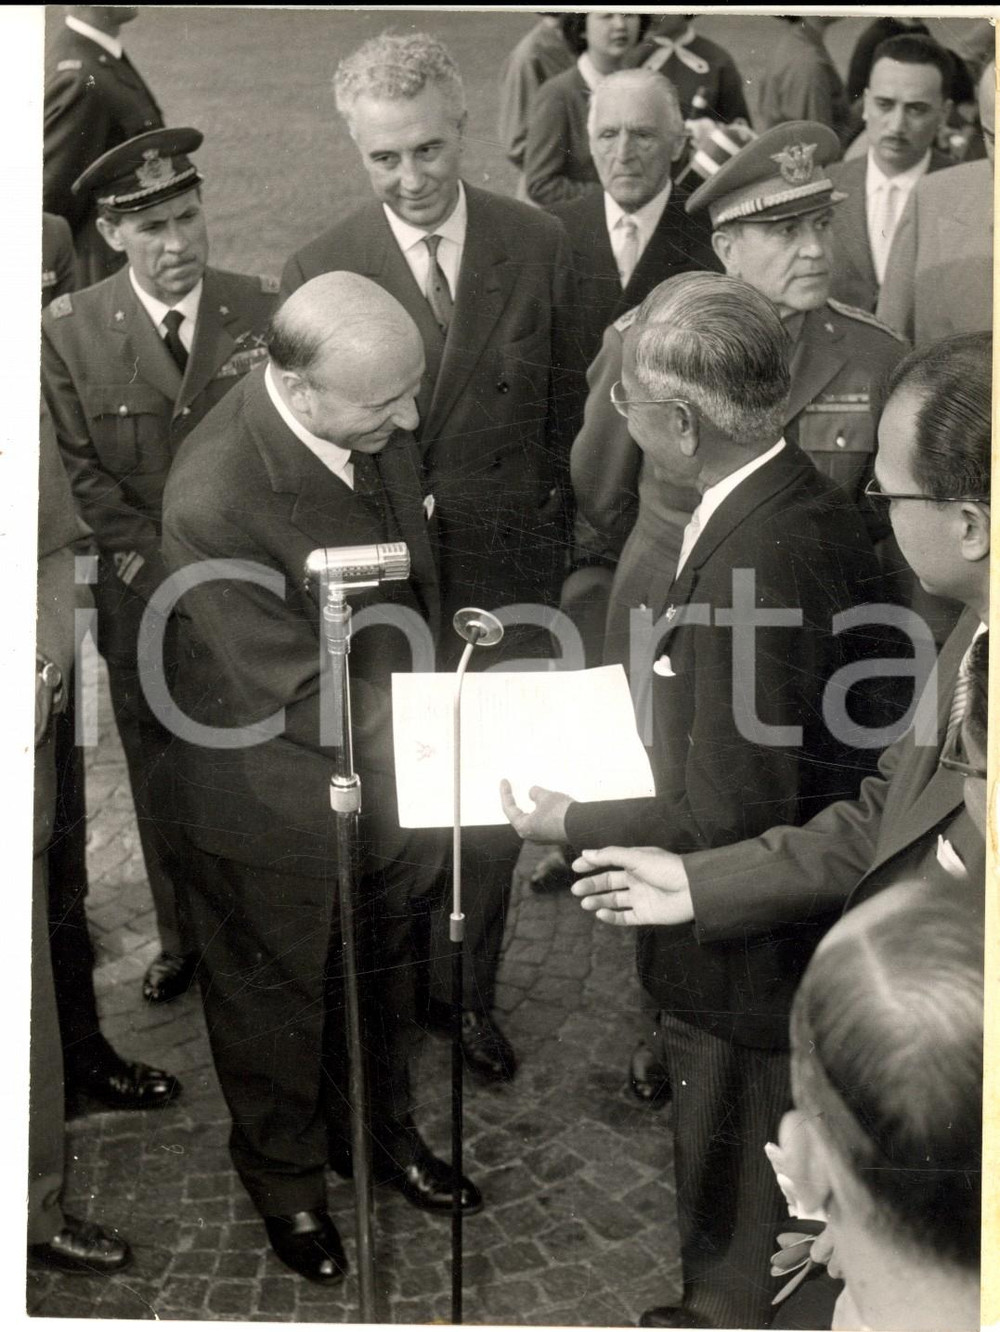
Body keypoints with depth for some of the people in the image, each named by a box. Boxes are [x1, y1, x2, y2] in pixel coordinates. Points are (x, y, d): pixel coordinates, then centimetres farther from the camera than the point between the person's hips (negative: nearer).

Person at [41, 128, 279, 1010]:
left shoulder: (265, 311, -6)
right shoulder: (69, 332, -6)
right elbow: (81, 475, -5)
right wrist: (164, 571, -13)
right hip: (147, 605, 0)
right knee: (164, 782, 14)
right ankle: (183, 938, 33)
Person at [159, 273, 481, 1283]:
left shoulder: (374, 422, -15)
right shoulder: (213, 501, -35)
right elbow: (298, 699, -29)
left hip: (389, 755, 6)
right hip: (283, 794, -6)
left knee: (381, 967, 27)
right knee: (278, 993, 21)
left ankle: (379, 1131, 54)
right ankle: (285, 1173, 48)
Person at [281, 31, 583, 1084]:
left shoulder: (538, 247, -3)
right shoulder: (317, 273, -8)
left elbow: (563, 407, 6)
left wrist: (544, 527, 4)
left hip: (507, 576, 1)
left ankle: (466, 988, 32)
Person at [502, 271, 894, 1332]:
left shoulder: (755, 557, -32)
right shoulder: (799, 504, -3)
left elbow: (726, 820, -28)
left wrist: (570, 825, -16)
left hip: (746, 964, -9)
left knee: (738, 1246, 16)